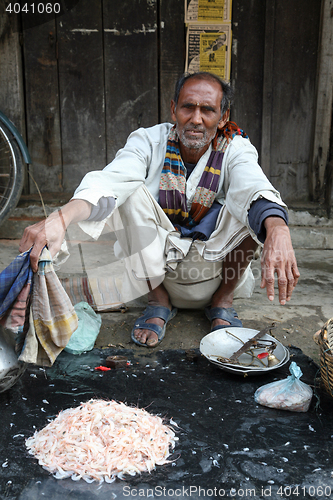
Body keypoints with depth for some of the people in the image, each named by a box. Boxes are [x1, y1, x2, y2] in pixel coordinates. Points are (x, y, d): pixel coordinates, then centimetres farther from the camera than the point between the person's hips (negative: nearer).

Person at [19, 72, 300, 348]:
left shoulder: (236, 148, -11)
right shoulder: (149, 141, -11)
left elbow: (255, 187, -34)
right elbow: (110, 181, -30)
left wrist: (278, 231, -57)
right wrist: (61, 217, -50)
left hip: (217, 260, 0)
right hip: (159, 259, 1)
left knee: (251, 207, -25)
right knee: (129, 191, -23)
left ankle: (223, 299, -4)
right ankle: (158, 298, -8)